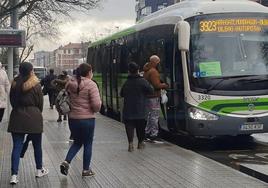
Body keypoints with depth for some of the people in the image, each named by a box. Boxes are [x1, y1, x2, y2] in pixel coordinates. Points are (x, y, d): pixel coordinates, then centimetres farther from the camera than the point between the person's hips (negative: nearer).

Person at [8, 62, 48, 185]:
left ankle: (14, 175, -7)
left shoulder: (15, 84, 2)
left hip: (17, 118, 3)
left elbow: (12, 101, 8)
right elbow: (40, 102, -3)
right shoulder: (35, 85, -9)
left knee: (17, 146, 2)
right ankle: (39, 170, 29)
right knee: (37, 145, 15)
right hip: (33, 117, -3)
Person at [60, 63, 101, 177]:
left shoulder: (70, 84, 5)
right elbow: (96, 104, -20)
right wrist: (96, 109, 1)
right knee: (88, 144, 11)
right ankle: (86, 170, 18)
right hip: (87, 119, -5)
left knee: (77, 142, 21)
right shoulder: (91, 85, -13)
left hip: (72, 118, 5)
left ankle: (66, 162, 2)